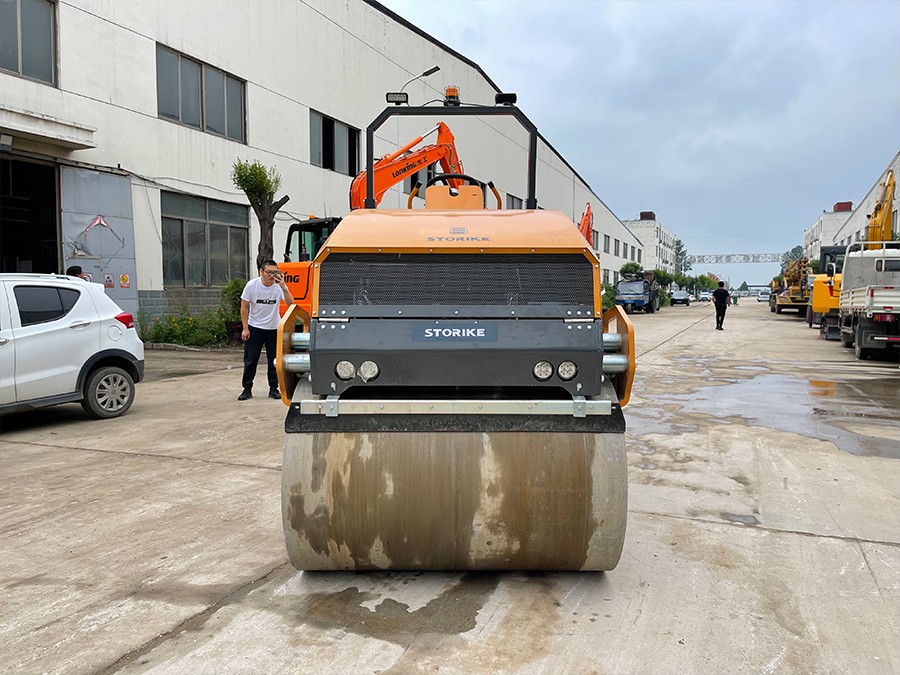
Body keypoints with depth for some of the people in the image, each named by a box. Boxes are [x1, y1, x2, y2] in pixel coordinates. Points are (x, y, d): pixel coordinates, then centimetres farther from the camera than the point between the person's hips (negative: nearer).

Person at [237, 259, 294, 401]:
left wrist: (283, 287, -35)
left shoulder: (279, 286, -11)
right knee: (250, 360, 2)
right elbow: (244, 307, -5)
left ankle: (274, 389, 17)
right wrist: (245, 328, -8)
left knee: (274, 360, 6)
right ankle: (247, 389, 13)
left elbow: (291, 304, -23)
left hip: (274, 328, 1)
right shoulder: (252, 285, -12)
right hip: (254, 327, -1)